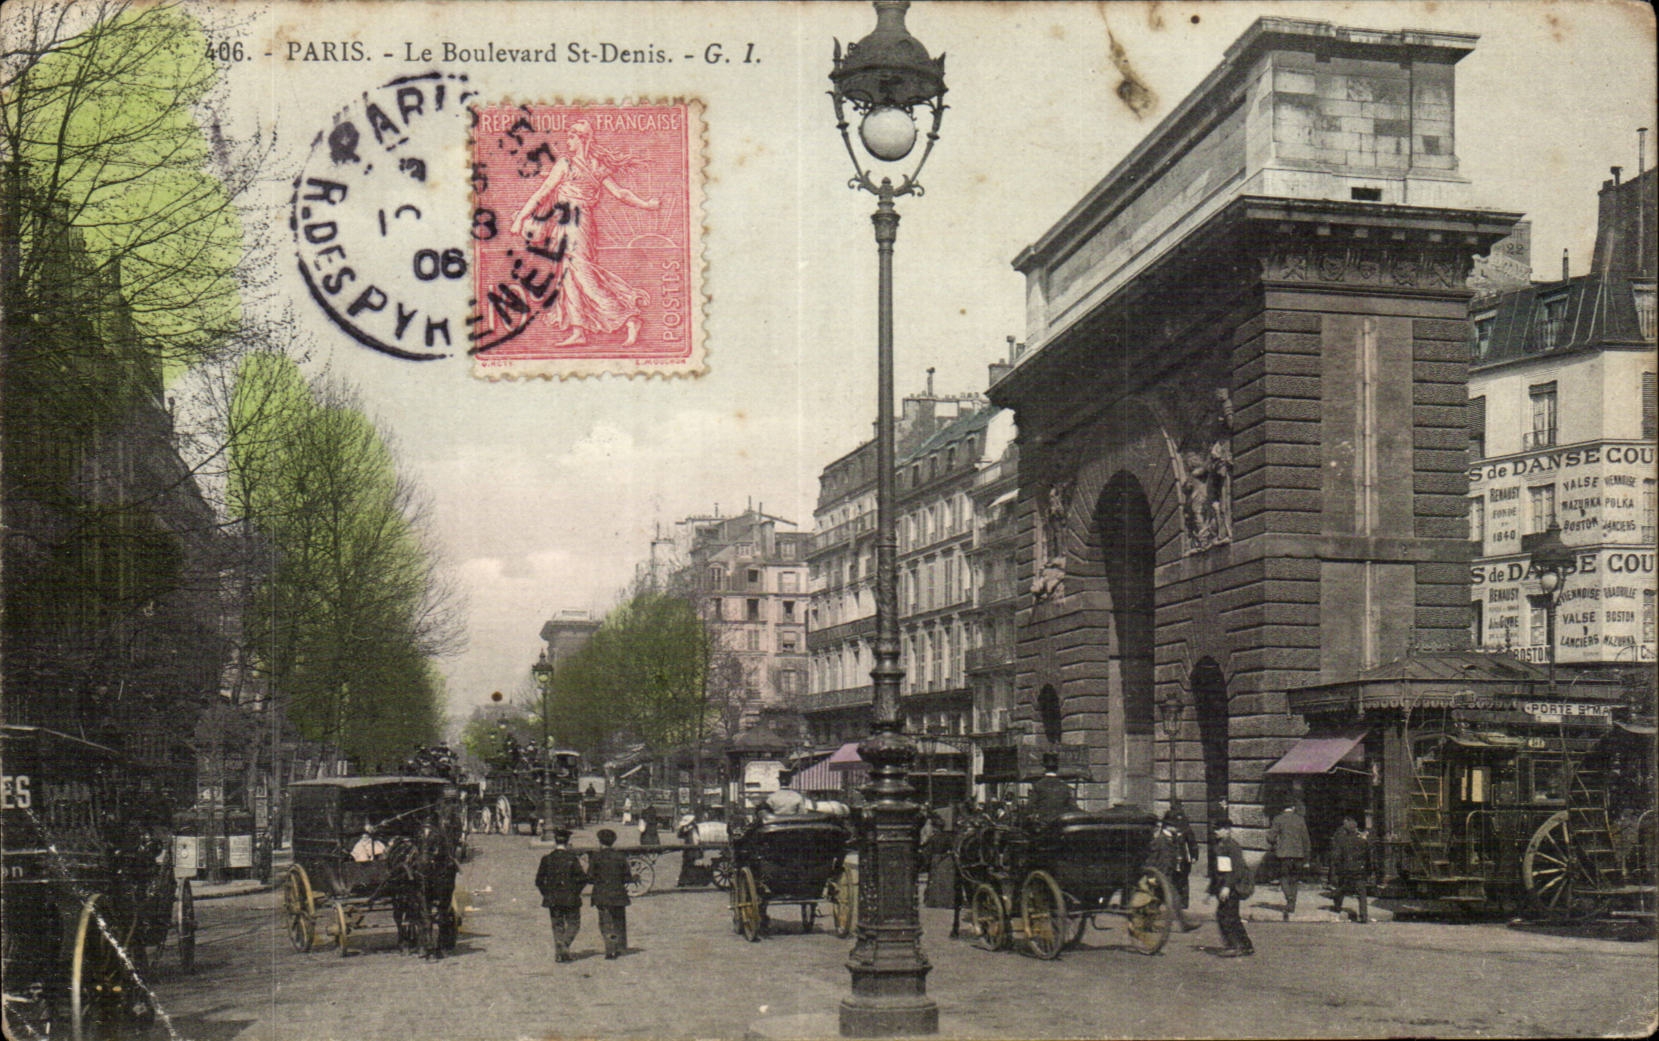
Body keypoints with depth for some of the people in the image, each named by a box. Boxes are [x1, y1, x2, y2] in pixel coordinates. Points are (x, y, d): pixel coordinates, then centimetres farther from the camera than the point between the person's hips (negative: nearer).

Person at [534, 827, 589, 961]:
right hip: (570, 899, -3)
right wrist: (576, 891, 2)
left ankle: (559, 953, 7)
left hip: (552, 899, 3)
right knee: (573, 924, 8)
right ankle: (564, 946, -10)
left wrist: (546, 894, 10)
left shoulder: (547, 859, 0)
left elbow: (539, 881, 0)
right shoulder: (572, 858, -8)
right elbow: (582, 878, -11)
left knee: (557, 925, 11)